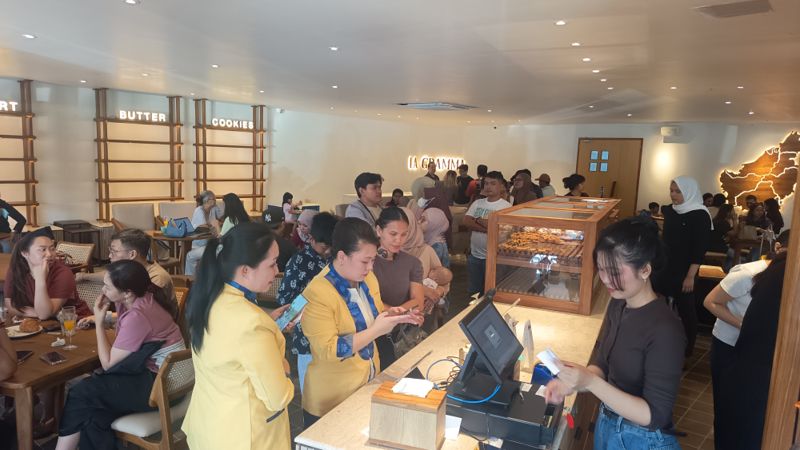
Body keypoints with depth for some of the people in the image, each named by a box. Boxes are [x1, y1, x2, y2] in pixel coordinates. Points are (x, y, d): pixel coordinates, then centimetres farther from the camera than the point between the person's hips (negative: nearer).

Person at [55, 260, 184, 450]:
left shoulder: (136, 316, -25)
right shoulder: (142, 297, 1)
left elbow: (108, 363, -12)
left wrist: (99, 321, -8)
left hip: (161, 384, -9)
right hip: (152, 371, 9)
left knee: (82, 393, -6)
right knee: (92, 414, -2)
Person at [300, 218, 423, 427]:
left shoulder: (367, 278, -1)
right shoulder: (317, 294, -24)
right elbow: (328, 350, -25)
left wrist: (389, 316, -8)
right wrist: (376, 330, -27)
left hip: (370, 383, 7)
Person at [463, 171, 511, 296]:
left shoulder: (506, 206, -8)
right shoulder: (477, 203, 7)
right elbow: (466, 222, -7)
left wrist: (479, 220, -9)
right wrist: (488, 228, -17)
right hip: (474, 254, 5)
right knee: (472, 292, 16)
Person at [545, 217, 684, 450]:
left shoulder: (664, 330, -27)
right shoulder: (617, 305, -4)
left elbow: (654, 416, -25)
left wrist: (591, 382, -34)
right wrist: (572, 382, -16)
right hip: (606, 426, 7)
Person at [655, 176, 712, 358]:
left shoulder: (700, 216, -13)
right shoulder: (670, 211, 5)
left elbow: (700, 249, -16)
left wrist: (690, 276, -18)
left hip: (684, 272, -6)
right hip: (665, 268, 6)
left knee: (685, 309, 5)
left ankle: (686, 349, 20)